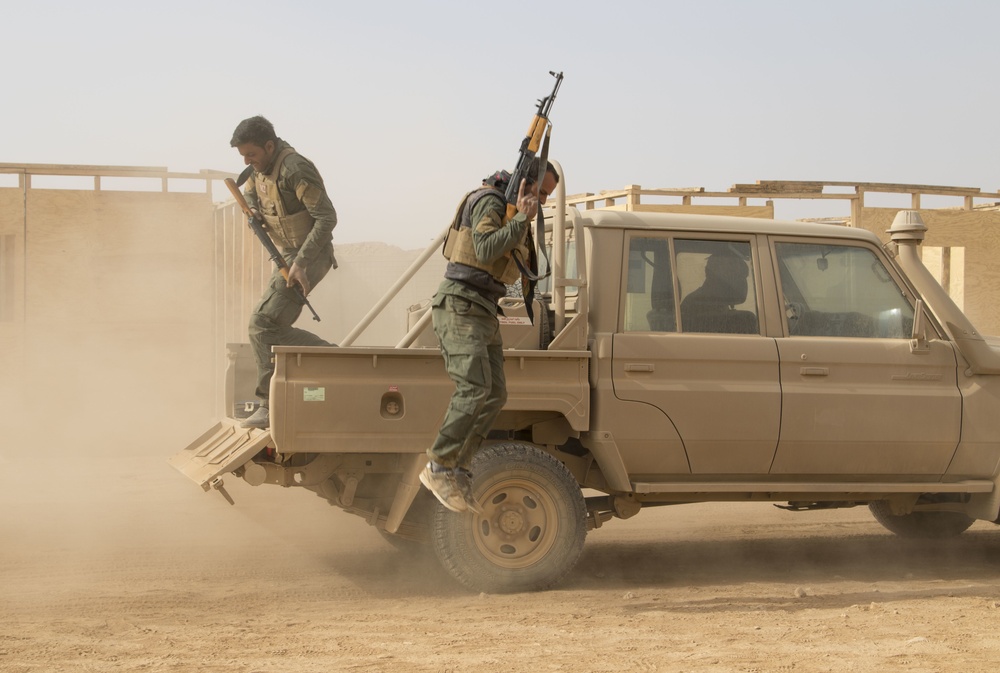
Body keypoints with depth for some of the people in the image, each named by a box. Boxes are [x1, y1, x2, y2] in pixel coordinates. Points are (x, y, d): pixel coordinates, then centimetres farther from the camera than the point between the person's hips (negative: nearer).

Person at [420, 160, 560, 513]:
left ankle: (458, 471, 0)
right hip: (461, 307, -10)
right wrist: (521, 219, -19)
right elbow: (485, 251, -23)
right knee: (474, 388, -22)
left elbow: (514, 259, 20)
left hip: (485, 312, 10)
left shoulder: (510, 210, 22)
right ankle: (438, 468, -18)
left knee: (495, 394, 0)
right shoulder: (489, 202, -8)